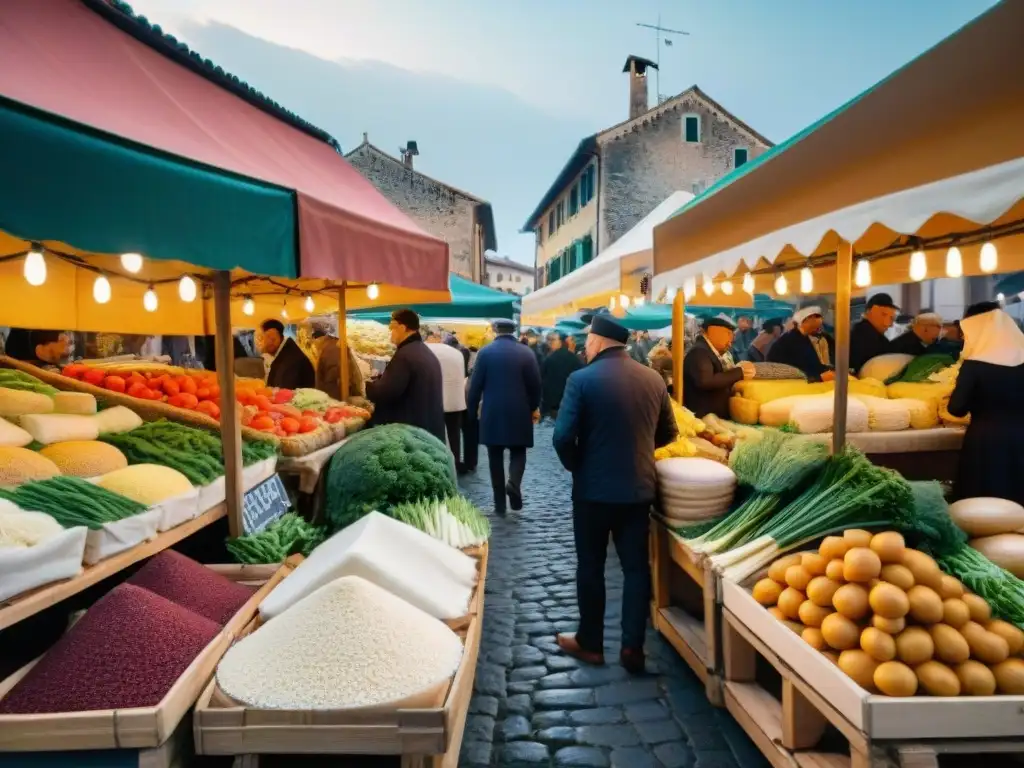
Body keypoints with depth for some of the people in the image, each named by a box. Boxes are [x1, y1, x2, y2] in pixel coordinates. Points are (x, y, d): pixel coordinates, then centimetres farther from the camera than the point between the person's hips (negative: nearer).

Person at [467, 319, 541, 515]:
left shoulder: (485, 352, -4)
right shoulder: (526, 352, -3)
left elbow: (476, 384, -4)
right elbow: (535, 384, -1)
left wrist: (472, 409, 9)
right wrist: (534, 407, 13)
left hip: (492, 412, 0)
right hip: (519, 412, 0)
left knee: (496, 457, 8)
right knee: (518, 452, 13)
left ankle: (500, 504, 10)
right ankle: (514, 483, -16)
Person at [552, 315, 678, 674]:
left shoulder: (582, 379, -14)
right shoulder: (653, 379, 1)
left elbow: (563, 437, -18)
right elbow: (668, 433, 11)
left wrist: (575, 466, 1)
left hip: (594, 489, -4)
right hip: (640, 487, 4)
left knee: (590, 567, 11)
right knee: (636, 566, 12)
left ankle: (590, 642, 24)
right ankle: (632, 646, 14)